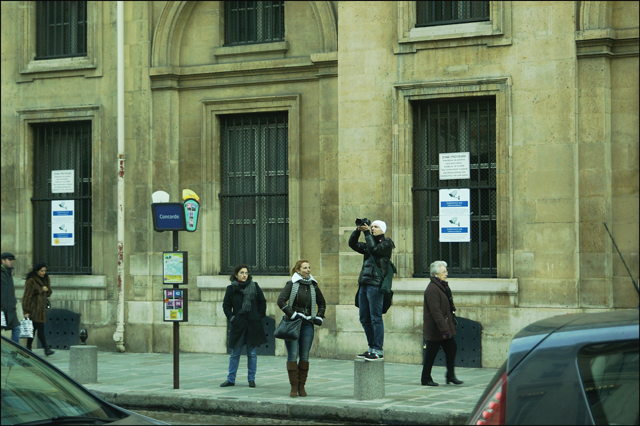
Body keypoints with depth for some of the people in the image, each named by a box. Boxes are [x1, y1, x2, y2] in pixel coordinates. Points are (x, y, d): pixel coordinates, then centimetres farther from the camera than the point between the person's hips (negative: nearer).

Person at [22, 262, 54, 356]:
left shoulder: (45, 279, 12)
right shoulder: (31, 281, -13)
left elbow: (48, 293, 18)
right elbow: (27, 296, -14)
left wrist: (46, 289, -6)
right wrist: (26, 311, -17)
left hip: (41, 308, 8)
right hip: (33, 308, -8)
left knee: (34, 328, 10)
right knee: (40, 328, -12)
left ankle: (28, 348, 17)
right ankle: (46, 349, -14)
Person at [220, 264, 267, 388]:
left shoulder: (254, 286, 3)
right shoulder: (231, 289, 2)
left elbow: (263, 302, 9)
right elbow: (226, 306, 8)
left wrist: (260, 316, 3)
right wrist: (231, 318, -2)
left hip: (253, 325, 0)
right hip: (238, 325, 0)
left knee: (252, 353, 4)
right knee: (235, 353, 5)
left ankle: (251, 379, 13)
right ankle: (230, 379, 13)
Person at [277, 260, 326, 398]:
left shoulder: (313, 286, 12)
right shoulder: (291, 284, -1)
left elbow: (322, 303, 26)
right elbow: (281, 301, -11)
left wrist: (319, 317, 13)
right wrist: (292, 314, -14)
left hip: (307, 324, 4)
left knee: (305, 356, 3)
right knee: (292, 355, -6)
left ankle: (301, 386, 10)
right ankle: (294, 387, -2)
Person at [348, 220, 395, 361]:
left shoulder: (386, 244, -1)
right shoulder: (369, 243, 22)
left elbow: (374, 249, -17)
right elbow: (353, 244, 17)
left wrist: (367, 233, -10)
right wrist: (358, 231, 4)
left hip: (375, 284, -8)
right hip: (364, 284, 8)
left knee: (375, 318, -8)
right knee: (364, 318, 10)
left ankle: (378, 351, -6)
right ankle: (372, 348, 17)